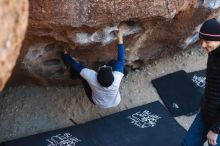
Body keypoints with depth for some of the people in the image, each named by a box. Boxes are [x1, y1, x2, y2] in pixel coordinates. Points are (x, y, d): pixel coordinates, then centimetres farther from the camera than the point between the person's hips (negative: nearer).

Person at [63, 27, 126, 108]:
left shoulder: (92, 78, -42)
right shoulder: (116, 79, -40)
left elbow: (78, 66, -27)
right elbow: (121, 60, -28)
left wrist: (65, 55, -12)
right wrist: (120, 38, -26)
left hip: (98, 104, -1)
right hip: (115, 102, 1)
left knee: (77, 69, -7)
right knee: (113, 62, -2)